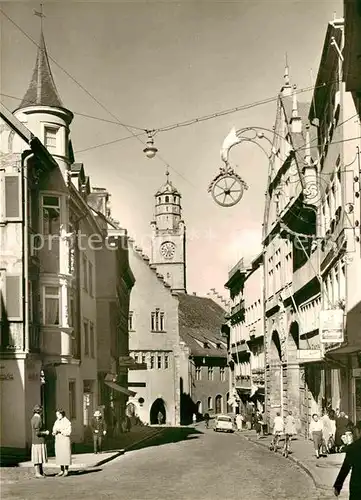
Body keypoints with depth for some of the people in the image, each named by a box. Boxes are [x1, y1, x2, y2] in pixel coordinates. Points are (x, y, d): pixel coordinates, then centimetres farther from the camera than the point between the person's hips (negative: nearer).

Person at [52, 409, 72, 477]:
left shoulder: (67, 422, -8)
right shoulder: (56, 422, 12)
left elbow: (68, 432, -14)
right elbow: (54, 431, 12)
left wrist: (60, 431, -22)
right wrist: (54, 432, -11)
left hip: (65, 440, -6)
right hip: (58, 441, 6)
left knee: (65, 455, -6)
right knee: (59, 455, 5)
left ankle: (66, 470, 0)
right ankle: (62, 470, 11)